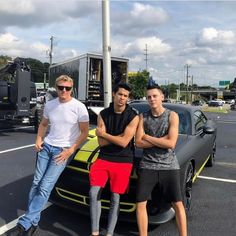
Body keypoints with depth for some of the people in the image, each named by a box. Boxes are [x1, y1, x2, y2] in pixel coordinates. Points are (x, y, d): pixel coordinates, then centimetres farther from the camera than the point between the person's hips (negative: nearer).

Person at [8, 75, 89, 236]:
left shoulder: (79, 107, -10)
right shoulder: (50, 105, 6)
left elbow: (84, 133, -7)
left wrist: (70, 150, -14)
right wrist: (39, 139, 4)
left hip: (63, 150, -5)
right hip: (46, 146, 6)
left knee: (45, 187, -10)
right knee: (36, 183, 5)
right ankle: (33, 223, 16)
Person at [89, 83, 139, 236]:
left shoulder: (133, 116, -8)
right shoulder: (103, 114, 2)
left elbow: (124, 142, -16)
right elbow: (101, 142, -3)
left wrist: (103, 134, -7)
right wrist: (120, 136, -11)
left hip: (123, 161, -2)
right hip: (104, 158, 3)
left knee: (115, 197, 3)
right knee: (94, 193, -6)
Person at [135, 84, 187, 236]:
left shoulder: (172, 116, -5)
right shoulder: (143, 117, 3)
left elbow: (171, 144, -15)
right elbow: (138, 143, -6)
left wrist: (148, 137, -9)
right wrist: (161, 140, -13)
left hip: (169, 166, -1)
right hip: (147, 166, 2)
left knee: (178, 204, 7)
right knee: (141, 204, 3)